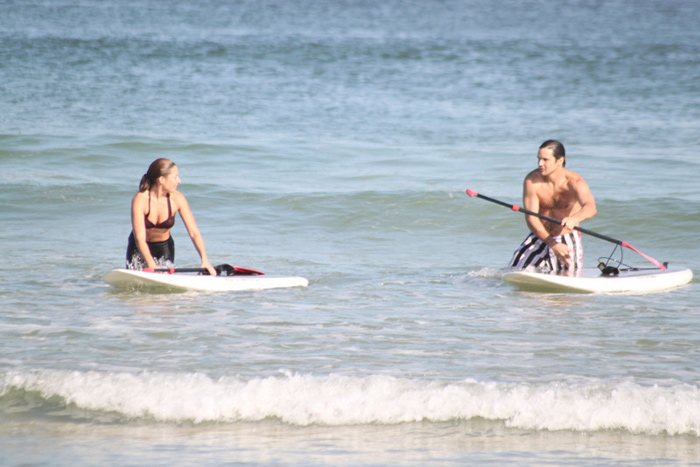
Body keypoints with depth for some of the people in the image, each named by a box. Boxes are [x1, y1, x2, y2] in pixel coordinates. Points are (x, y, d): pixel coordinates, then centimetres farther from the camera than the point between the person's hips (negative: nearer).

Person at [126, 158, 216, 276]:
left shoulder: (177, 199, -18)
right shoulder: (140, 200, -27)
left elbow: (194, 232, -21)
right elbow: (140, 238, -32)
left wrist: (205, 260, -35)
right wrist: (152, 266, -45)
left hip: (164, 248, 2)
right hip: (139, 249, -2)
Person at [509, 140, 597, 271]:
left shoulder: (574, 181, -20)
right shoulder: (532, 181, -15)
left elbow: (590, 208, -39)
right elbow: (531, 218, -19)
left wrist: (574, 219, -63)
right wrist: (553, 244, -30)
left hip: (567, 238, -2)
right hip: (541, 235, 2)